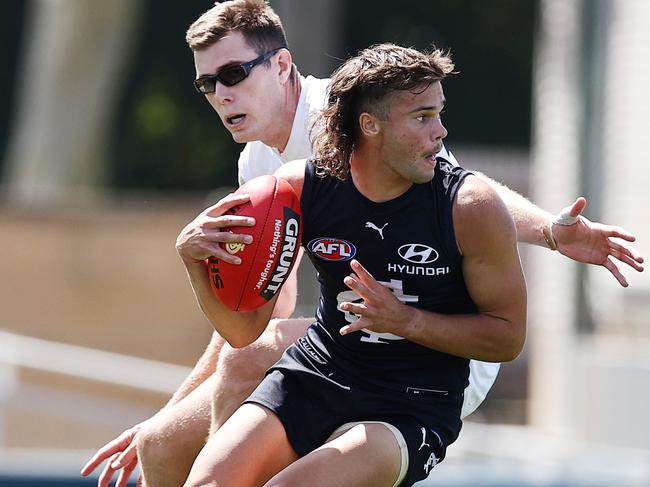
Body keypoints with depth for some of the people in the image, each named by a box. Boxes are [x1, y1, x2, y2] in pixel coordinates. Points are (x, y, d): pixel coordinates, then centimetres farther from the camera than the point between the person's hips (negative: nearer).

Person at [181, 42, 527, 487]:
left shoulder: (471, 207, -14)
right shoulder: (297, 190, -7)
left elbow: (508, 337, -5)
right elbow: (244, 330, 0)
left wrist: (406, 320, -20)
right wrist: (193, 258, -19)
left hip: (413, 407, -3)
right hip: (312, 379, 3)